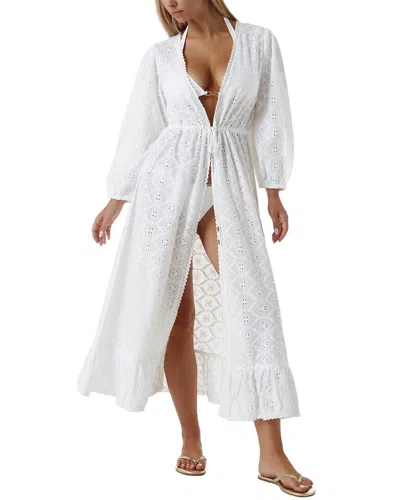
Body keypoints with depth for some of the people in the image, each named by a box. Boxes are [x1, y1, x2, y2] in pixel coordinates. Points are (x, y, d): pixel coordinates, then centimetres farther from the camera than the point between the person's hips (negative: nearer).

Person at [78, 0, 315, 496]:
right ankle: (191, 439, 17)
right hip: (167, 183, 1)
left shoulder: (259, 42, 6)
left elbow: (271, 120, 6)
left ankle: (272, 455, -3)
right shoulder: (160, 56, 7)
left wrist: (274, 192, 2)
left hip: (230, 188, -1)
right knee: (175, 314, 2)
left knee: (253, 304, -10)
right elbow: (139, 129, 10)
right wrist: (115, 200, 10)